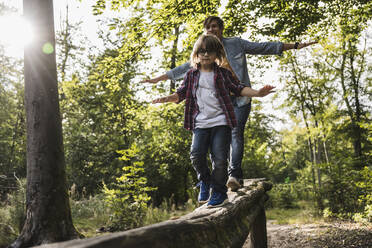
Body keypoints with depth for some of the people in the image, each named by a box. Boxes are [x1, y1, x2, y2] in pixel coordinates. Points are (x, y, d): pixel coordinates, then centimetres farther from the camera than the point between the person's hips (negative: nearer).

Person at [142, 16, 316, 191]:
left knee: (236, 132, -18)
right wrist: (157, 79, 20)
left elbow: (264, 47, 9)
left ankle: (234, 174, -24)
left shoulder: (236, 43, 8)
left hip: (240, 96, -3)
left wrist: (295, 46, 7)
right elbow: (183, 69, 20)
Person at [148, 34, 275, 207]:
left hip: (221, 121, -1)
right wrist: (166, 98, -7)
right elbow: (181, 94, 12)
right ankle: (204, 181, 16)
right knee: (196, 154, -14)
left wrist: (257, 93, -9)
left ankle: (219, 192, 12)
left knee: (219, 157, -8)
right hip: (200, 123, 2)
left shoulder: (223, 73, 10)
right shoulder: (191, 74, 14)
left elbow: (238, 89, 7)